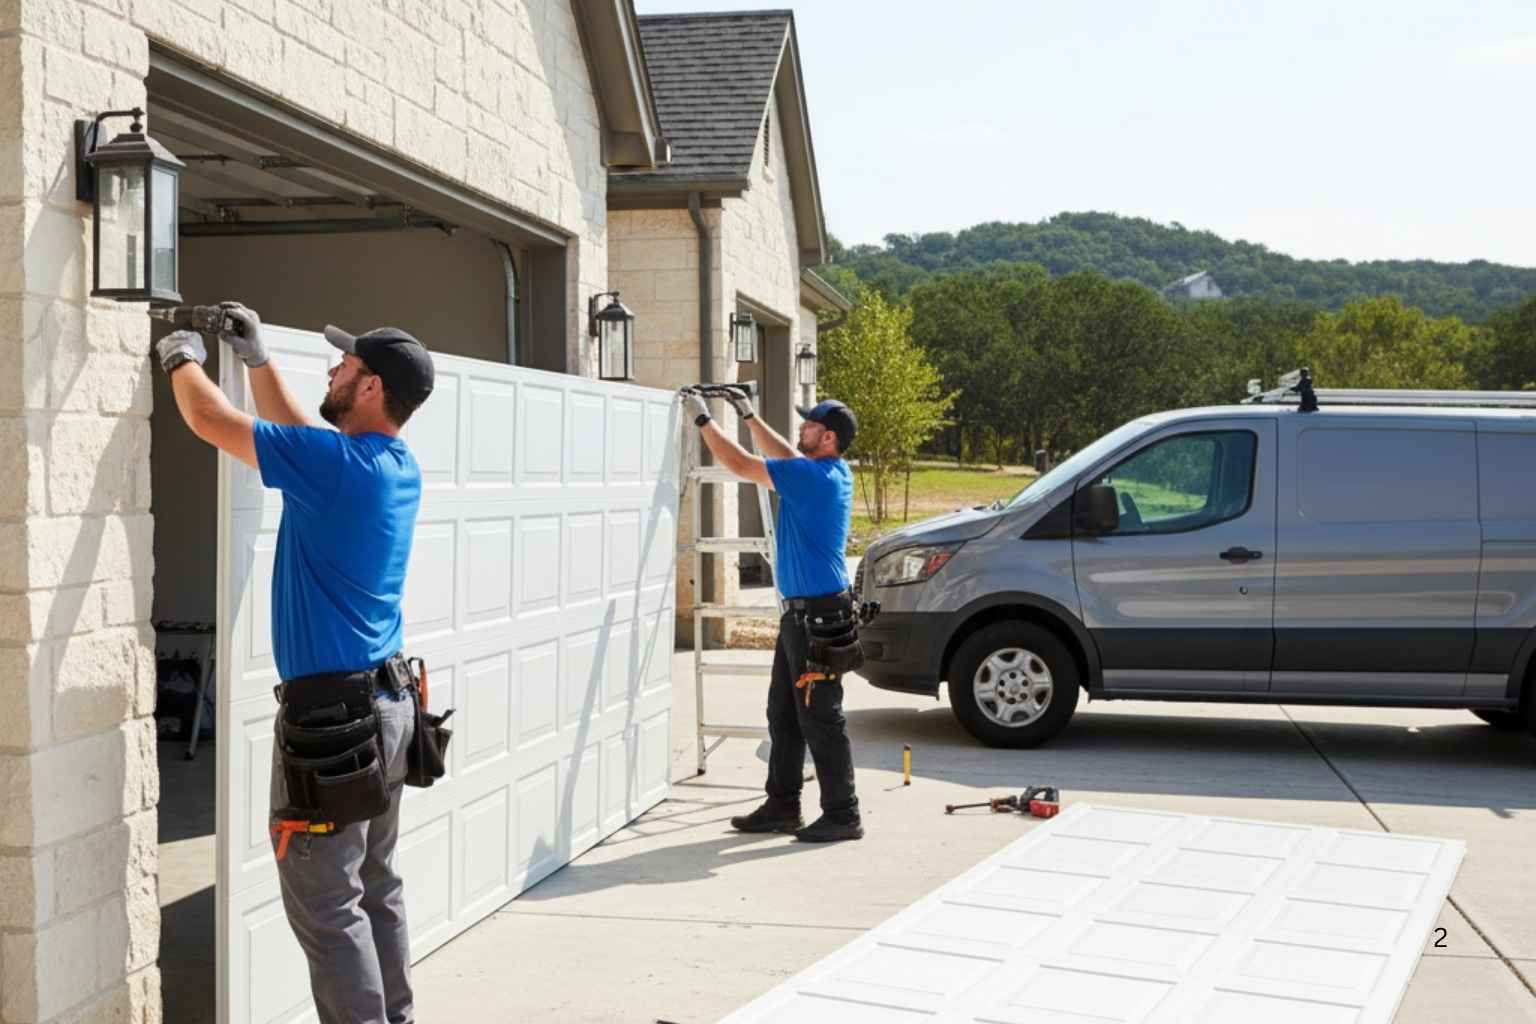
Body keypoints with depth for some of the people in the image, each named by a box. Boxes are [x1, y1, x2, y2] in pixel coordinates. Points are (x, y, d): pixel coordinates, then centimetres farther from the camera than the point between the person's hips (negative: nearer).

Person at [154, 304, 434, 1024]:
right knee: (376, 888, 17)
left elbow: (208, 418, -9)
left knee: (326, 906, -2)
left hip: (330, 713, -9)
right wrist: (255, 357, 25)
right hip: (386, 702, 9)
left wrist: (183, 358, 10)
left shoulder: (334, 464, -18)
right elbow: (298, 433, 25)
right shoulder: (399, 467, 7)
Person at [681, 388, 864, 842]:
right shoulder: (833, 472, 9)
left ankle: (842, 815, 3)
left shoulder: (814, 476, -18)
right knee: (783, 714, 15)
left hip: (818, 616, -10)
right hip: (800, 612, 10)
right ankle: (782, 807, 23)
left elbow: (740, 464, -14)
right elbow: (786, 455, 29)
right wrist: (749, 415, 28)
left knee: (820, 719, -4)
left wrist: (703, 418, -4)